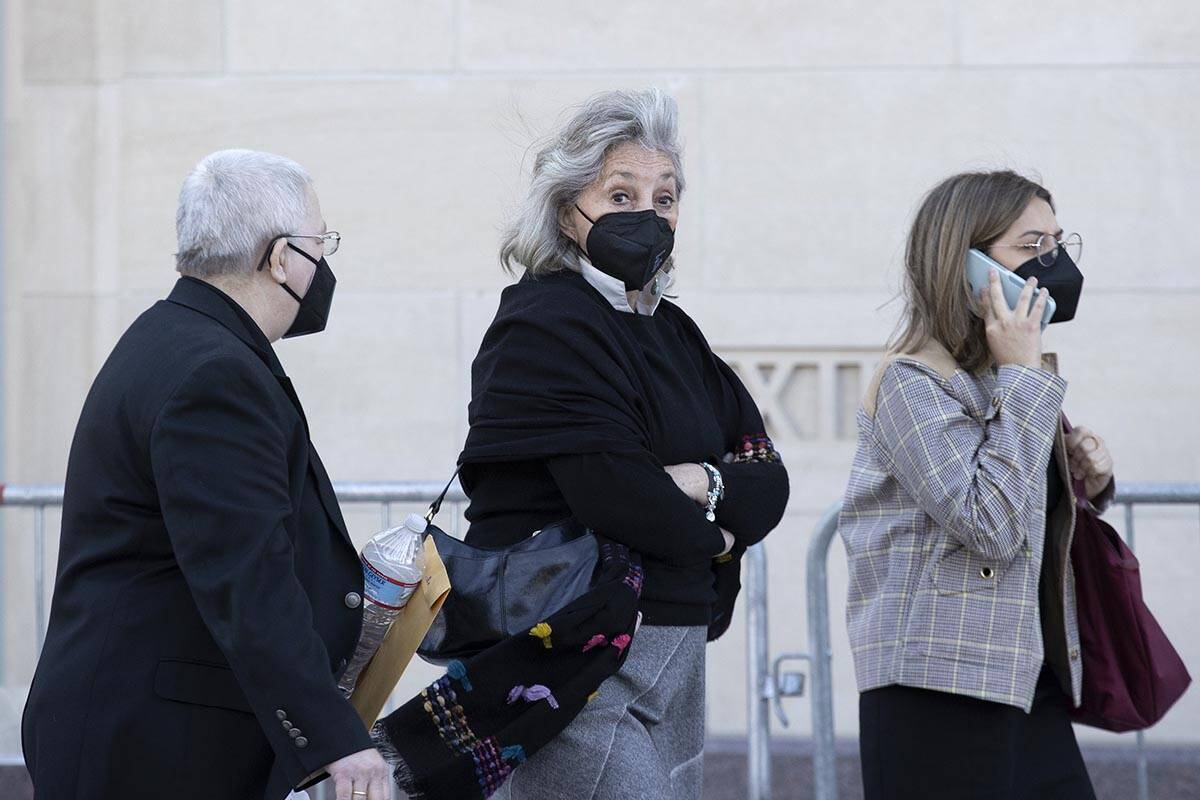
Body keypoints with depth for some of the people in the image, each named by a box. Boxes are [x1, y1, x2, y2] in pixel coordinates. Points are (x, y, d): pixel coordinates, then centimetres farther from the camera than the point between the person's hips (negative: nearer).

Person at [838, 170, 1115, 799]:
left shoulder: (1006, 379, 16)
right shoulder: (914, 381, -10)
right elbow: (990, 528, -22)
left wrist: (1086, 481, 6)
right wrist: (1023, 376, -16)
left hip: (1032, 685, 8)